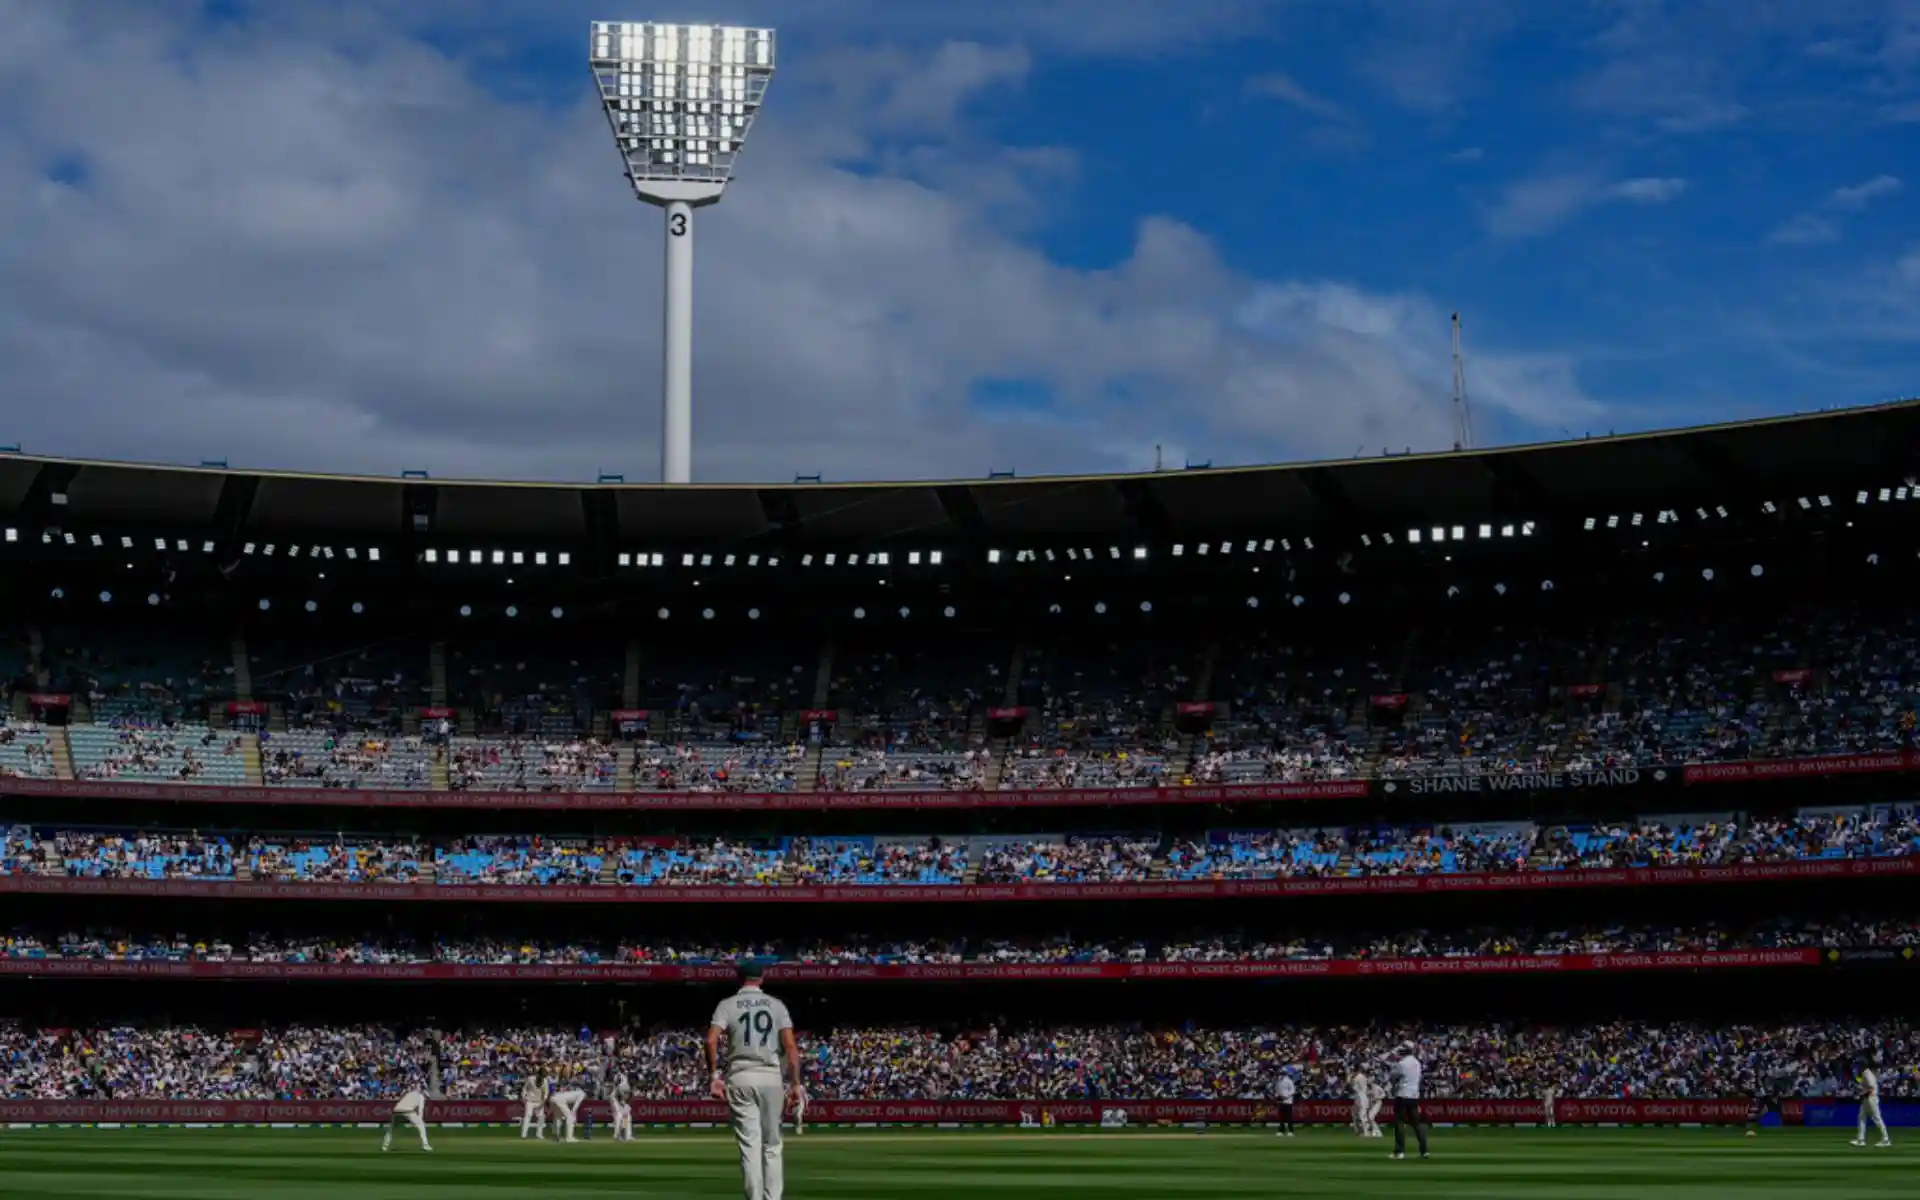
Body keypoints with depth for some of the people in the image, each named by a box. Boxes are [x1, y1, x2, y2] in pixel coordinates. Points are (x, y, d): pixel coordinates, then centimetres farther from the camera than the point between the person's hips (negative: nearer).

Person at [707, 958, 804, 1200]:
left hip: (739, 1079, -1)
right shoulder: (776, 1005, 7)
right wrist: (796, 1084, 0)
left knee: (749, 1144, -1)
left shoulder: (727, 1005, 4)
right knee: (771, 1145, 10)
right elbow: (790, 1046, -2)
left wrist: (714, 1076, -7)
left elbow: (711, 1040, -11)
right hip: (770, 1077, 1)